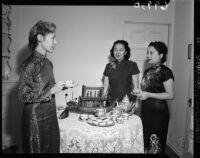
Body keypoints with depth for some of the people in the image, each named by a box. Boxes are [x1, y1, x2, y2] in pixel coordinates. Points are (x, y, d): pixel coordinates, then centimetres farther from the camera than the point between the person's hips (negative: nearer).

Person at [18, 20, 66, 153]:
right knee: (38, 150, 9)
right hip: (36, 118, -7)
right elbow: (23, 96, -17)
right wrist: (50, 91, -19)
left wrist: (59, 87, 5)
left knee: (53, 148, 17)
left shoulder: (48, 62, 7)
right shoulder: (29, 64, -16)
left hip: (50, 116, 7)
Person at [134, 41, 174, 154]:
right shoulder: (147, 71, 12)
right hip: (146, 111, 7)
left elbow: (170, 95, -13)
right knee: (145, 141, 13)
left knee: (155, 145, 2)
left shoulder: (165, 71, -11)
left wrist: (148, 95, -19)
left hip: (158, 112, -7)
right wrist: (140, 94, 3)